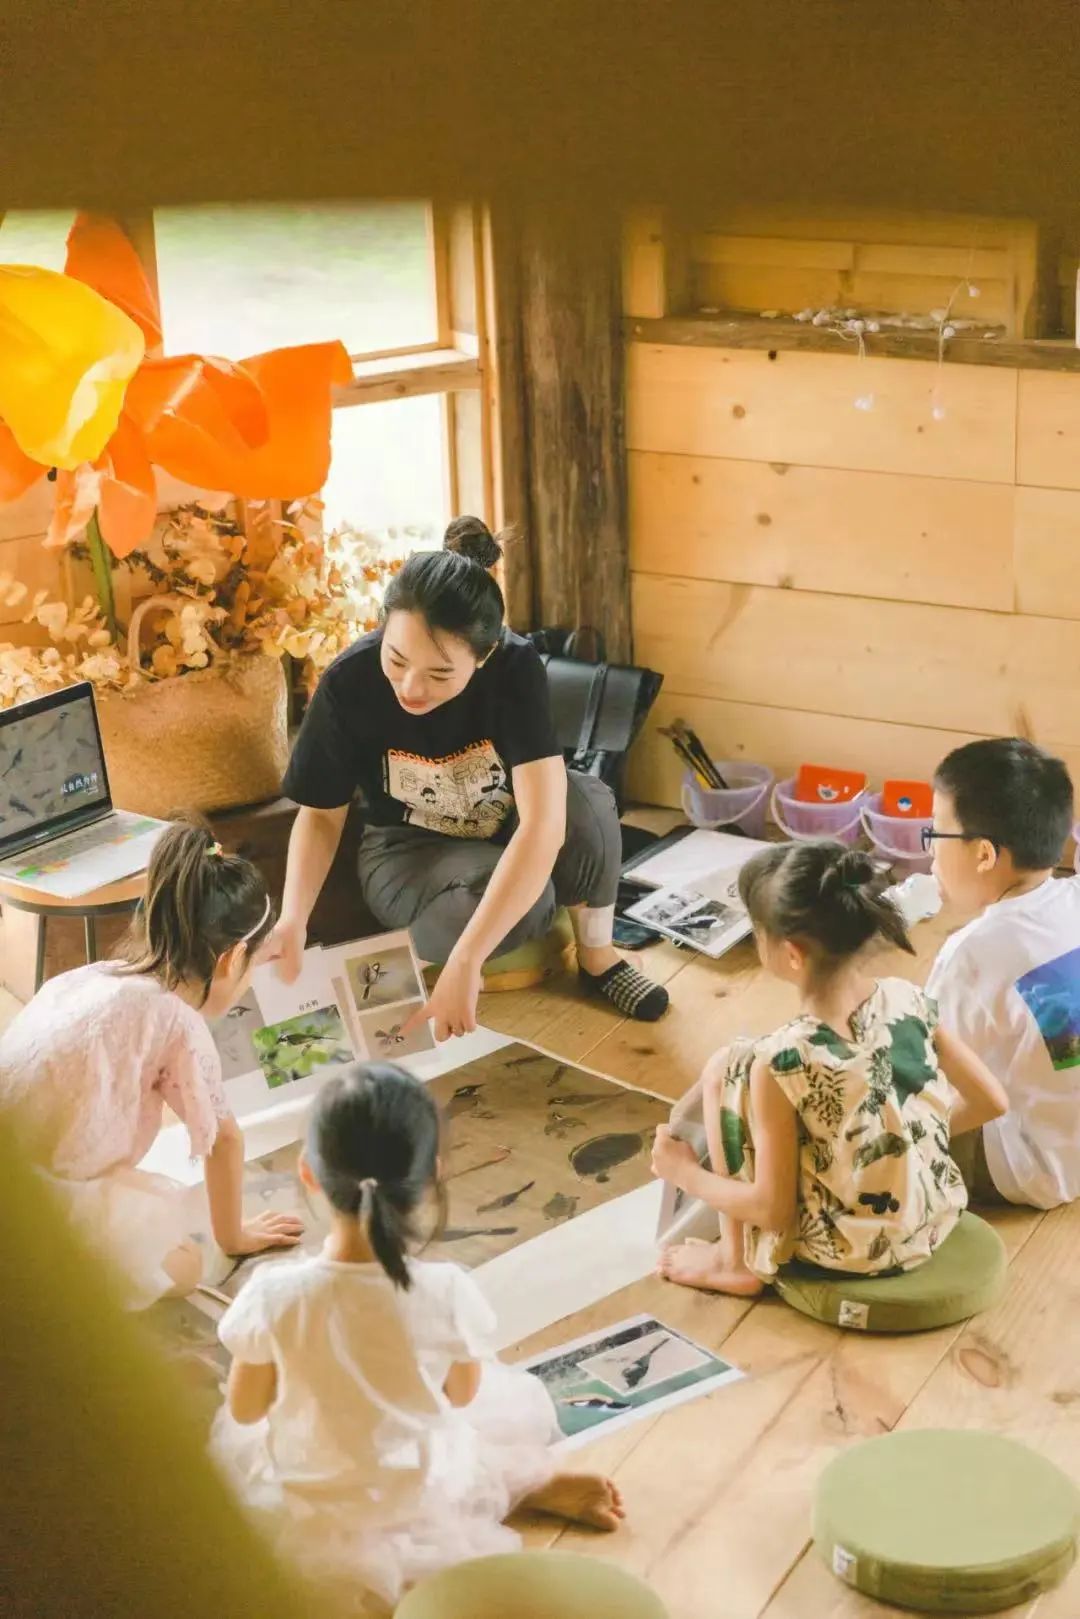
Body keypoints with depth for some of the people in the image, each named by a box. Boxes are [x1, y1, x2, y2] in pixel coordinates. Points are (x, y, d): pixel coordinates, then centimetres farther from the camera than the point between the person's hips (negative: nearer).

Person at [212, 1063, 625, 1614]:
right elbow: (462, 1395, -7)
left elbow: (245, 1410, -11)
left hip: (310, 1506, -2)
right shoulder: (448, 1293, -28)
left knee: (232, 1435, 31)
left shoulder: (272, 1295, -29)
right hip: (424, 1494, 2)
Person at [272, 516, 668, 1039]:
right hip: (409, 851, -1)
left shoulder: (515, 667, -29)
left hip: (508, 832, 2)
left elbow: (544, 823, -39)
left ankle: (598, 960, -8)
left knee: (588, 802, -33)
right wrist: (293, 917, -29)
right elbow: (321, 815, -10)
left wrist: (464, 963, -47)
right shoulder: (349, 683, -26)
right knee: (529, 902, -34)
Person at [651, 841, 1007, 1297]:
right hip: (937, 1220, 6)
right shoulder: (907, 999, -11)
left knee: (725, 1070, 3)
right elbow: (992, 1101, 1)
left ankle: (737, 1261, 13)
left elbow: (773, 1209, -18)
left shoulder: (781, 1060, -27)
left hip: (847, 1251, -5)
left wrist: (686, 1174, -2)